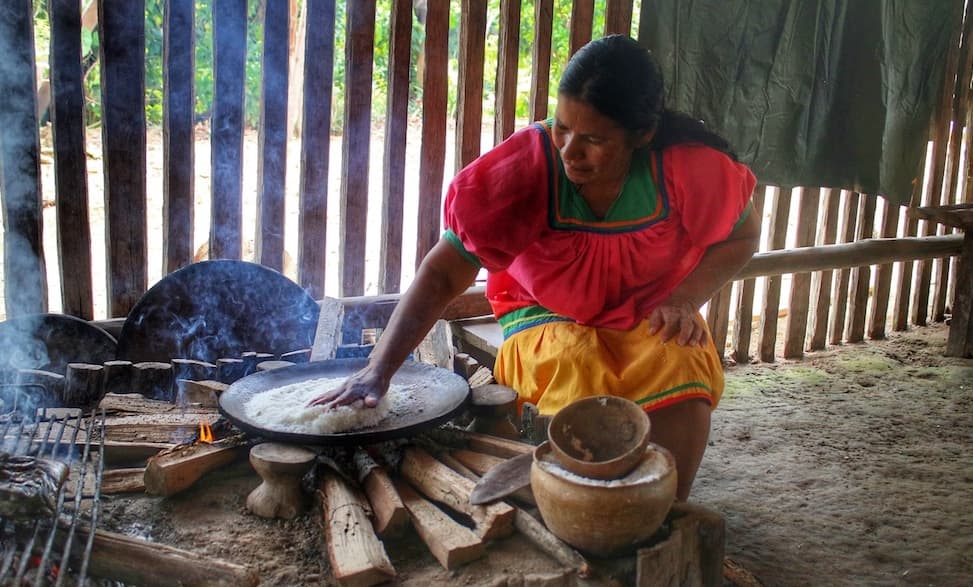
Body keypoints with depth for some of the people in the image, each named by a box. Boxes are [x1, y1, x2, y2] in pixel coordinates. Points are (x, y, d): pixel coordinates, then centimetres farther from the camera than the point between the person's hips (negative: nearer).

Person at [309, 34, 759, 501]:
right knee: (577, 371, -34)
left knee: (682, 379, -31)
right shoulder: (526, 165, -22)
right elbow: (445, 272, -24)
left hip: (651, 321, 1)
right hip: (550, 320, -1)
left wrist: (685, 300, -16)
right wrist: (378, 371, -33)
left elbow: (741, 235, 2)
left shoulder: (686, 164, -19)